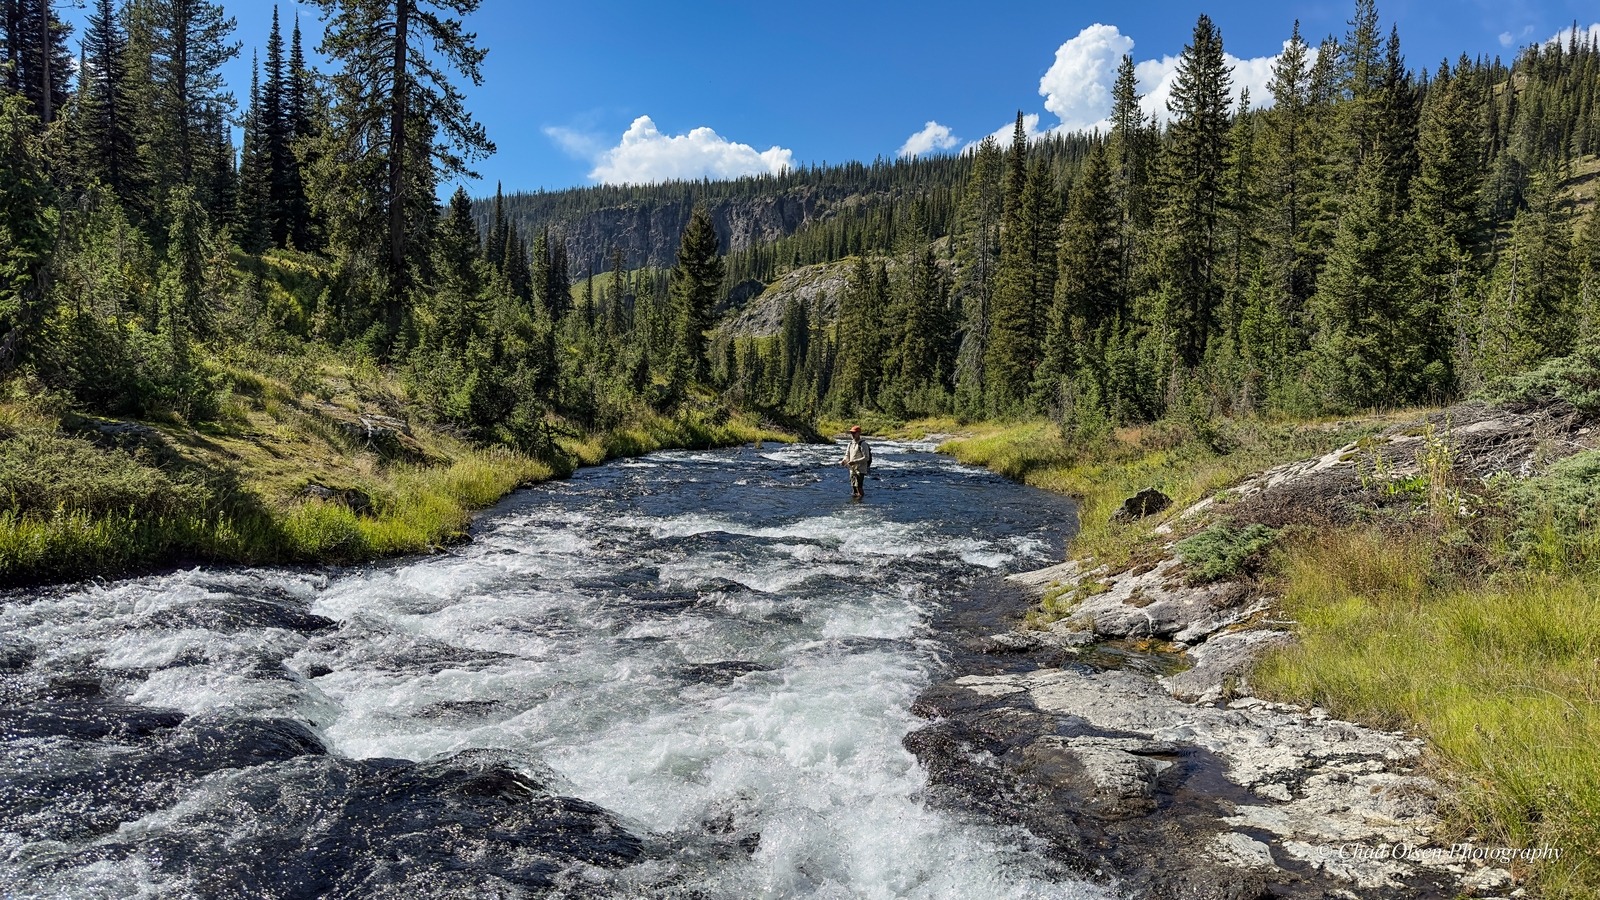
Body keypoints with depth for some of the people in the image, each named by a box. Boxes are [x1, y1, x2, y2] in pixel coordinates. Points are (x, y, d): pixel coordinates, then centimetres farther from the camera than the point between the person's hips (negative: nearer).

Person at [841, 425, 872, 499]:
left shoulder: (862, 444, -10)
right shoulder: (850, 444, 12)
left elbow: (866, 458, -15)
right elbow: (847, 456, 19)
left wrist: (855, 462, -23)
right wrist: (844, 461, -5)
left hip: (860, 469, -7)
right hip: (852, 469, 7)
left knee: (859, 487, -15)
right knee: (853, 487, 10)